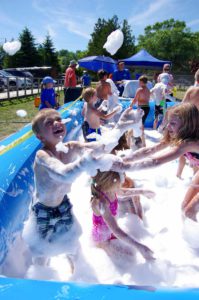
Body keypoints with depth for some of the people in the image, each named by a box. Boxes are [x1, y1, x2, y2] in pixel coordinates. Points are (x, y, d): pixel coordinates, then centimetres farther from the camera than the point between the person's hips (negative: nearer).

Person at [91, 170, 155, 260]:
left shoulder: (109, 189, -17)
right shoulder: (100, 202, -41)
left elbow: (123, 192, 8)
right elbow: (115, 230, -43)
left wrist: (142, 191, 12)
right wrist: (139, 246, -44)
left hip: (109, 231, 8)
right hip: (102, 237, -7)